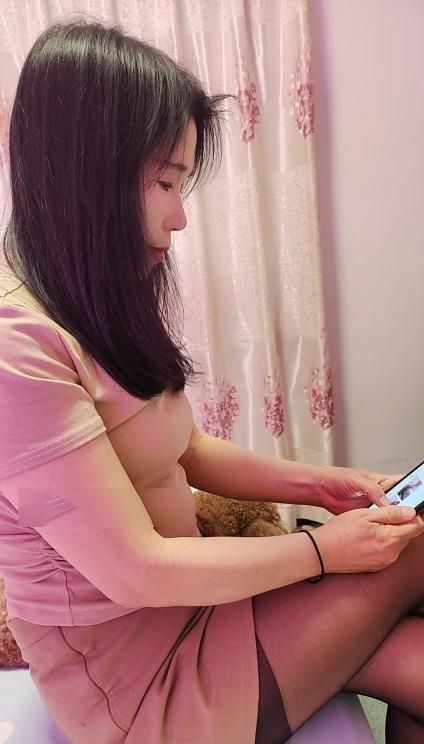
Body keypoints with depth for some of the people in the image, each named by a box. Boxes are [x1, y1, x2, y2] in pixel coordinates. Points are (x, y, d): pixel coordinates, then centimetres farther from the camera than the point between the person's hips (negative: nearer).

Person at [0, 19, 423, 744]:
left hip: (186, 599, 7)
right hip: (131, 673, -6)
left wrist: (319, 483, 0)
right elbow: (136, 571, -23)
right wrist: (323, 548, -13)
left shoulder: (104, 304, 3)